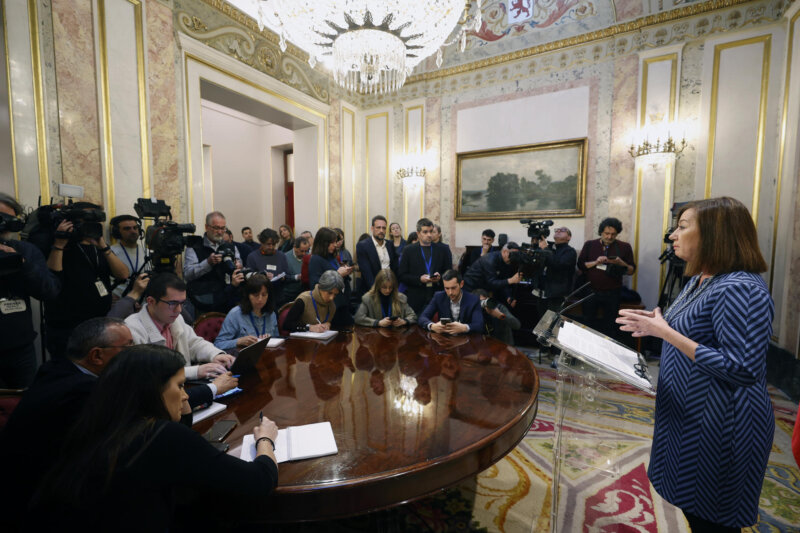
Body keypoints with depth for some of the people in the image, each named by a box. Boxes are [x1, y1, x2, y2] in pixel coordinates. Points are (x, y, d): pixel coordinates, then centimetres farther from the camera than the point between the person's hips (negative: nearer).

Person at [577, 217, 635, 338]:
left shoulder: (624, 247, 3)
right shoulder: (589, 245, 4)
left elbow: (631, 271, 3)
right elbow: (580, 265, 1)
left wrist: (620, 263, -16)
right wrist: (595, 262, -15)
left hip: (612, 293, 0)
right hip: (590, 292, 1)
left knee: (610, 327, 6)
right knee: (588, 324, 10)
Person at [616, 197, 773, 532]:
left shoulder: (740, 289, -25)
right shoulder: (701, 280, 6)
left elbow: (743, 369, -28)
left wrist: (665, 332, -28)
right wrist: (656, 322, 2)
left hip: (718, 427, -9)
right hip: (689, 416, 9)